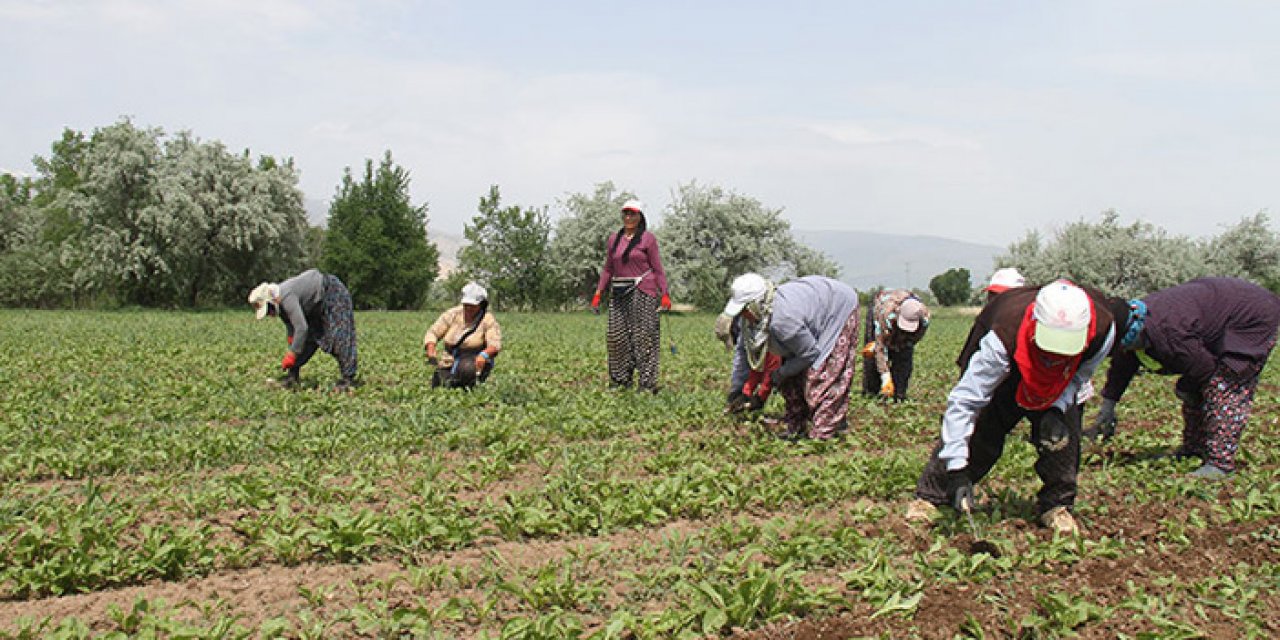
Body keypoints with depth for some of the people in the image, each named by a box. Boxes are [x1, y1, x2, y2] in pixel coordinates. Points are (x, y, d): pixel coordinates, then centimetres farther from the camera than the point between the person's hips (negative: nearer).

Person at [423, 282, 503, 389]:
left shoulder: (488, 320, -8)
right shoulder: (452, 314, 0)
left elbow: (495, 344, -20)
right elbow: (432, 333, -1)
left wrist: (484, 354, -42)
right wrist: (431, 351, -21)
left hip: (475, 361, -3)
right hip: (449, 363, 3)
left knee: (467, 369, -37)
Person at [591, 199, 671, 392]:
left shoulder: (648, 239, 1)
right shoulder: (613, 239, 13)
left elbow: (657, 269, 1)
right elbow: (608, 269, 17)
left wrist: (664, 294, -7)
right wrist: (598, 293, 10)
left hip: (642, 291, -4)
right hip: (619, 293, 5)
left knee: (644, 336, -6)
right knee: (616, 336, 2)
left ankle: (648, 383, -3)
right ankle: (621, 380, 13)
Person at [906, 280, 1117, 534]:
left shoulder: (1103, 328, -34)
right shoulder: (1006, 335, -45)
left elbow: (1080, 373, -9)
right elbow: (963, 401, -42)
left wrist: (1057, 409, -28)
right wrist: (957, 470, -45)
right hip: (1003, 373, -3)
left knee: (1063, 434, -17)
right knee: (979, 430, -14)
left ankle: (1057, 506, 4)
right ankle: (928, 496, 2)